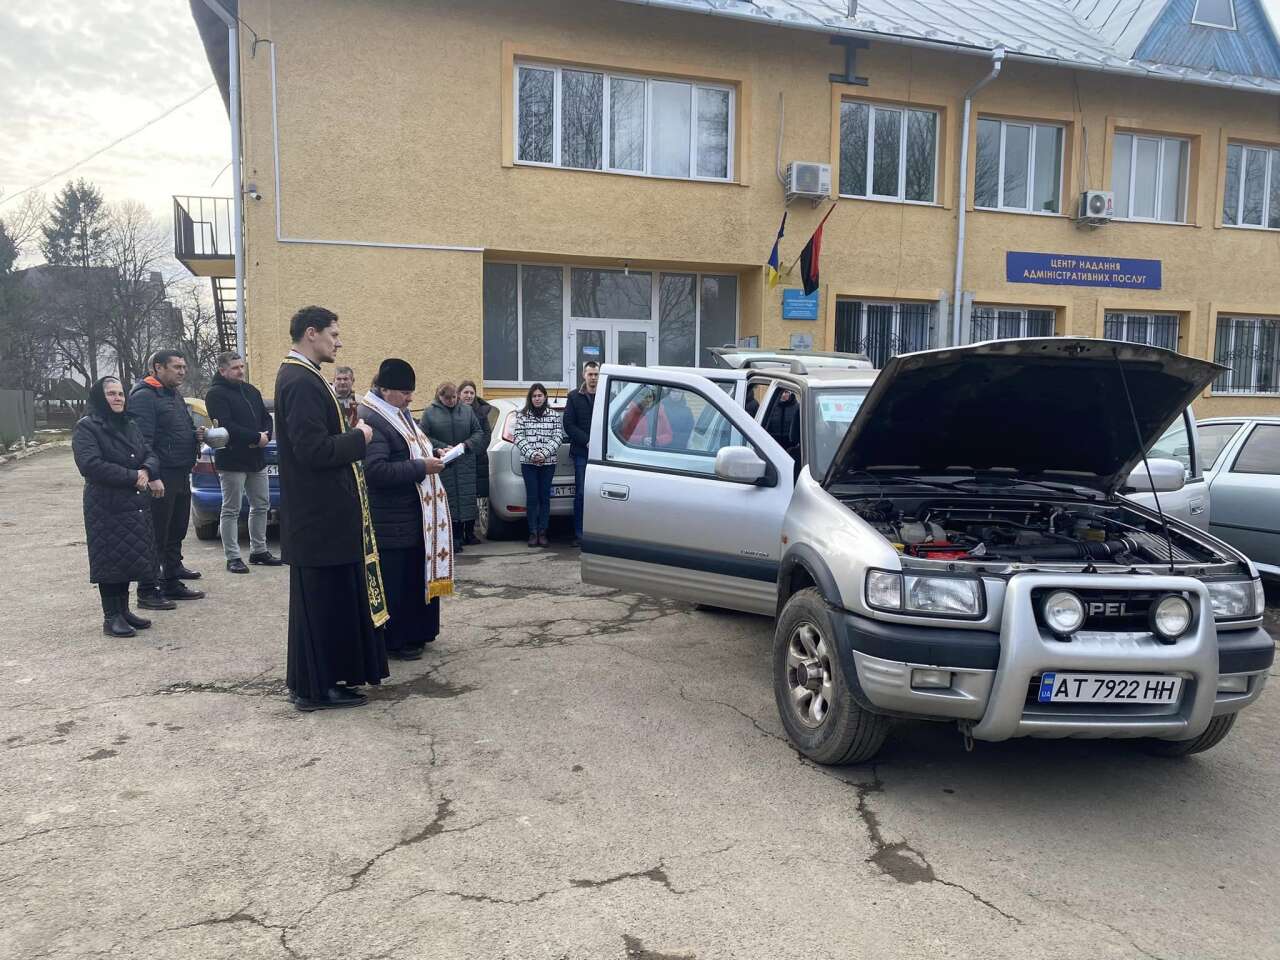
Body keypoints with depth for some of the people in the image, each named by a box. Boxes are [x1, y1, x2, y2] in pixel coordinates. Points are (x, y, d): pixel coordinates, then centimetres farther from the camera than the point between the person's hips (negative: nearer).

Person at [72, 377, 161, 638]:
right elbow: (91, 464, -19)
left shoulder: (130, 426, 16)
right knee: (110, 560, -3)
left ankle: (124, 610, 20)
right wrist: (133, 477, -17)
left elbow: (150, 455, 13)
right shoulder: (86, 428, -7)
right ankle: (111, 617, 4)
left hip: (135, 505, 7)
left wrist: (147, 471, -11)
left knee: (130, 558, 9)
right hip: (106, 506, -6)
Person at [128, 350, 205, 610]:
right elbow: (143, 440, -20)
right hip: (160, 480, -9)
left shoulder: (175, 396, 18)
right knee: (156, 537, -4)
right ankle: (147, 592, 3)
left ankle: (172, 583, 25)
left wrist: (195, 435, 5)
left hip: (180, 476, 9)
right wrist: (152, 477, -26)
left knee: (176, 533, 15)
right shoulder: (144, 396, -12)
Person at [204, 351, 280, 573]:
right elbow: (225, 426, -20)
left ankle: (258, 550, 23)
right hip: (232, 460, -8)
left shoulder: (251, 391, 15)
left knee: (261, 506, 12)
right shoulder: (216, 394, -8)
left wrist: (265, 435, -6)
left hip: (257, 459, 8)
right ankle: (233, 557, 5)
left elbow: (266, 418, 16)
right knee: (231, 511, 0)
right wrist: (256, 437, -18)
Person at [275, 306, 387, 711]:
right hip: (319, 515, -10)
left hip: (322, 512, 10)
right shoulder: (301, 382, -19)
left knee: (331, 598, 17)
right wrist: (360, 438, -12)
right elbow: (314, 450, -25)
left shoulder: (301, 376, 13)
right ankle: (315, 688, 10)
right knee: (321, 600, -1)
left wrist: (350, 435, 7)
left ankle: (321, 678, 28)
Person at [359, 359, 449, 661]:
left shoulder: (398, 414, 13)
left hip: (412, 514, 10)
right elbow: (375, 469, -27)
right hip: (391, 520, -10)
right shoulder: (370, 419, -19)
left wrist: (431, 456, 7)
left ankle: (414, 633, 27)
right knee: (394, 580, 0)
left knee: (415, 576, 15)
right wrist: (421, 467, -22)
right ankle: (394, 641, 11)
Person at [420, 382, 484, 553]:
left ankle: (468, 532, 13)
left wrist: (466, 445, -9)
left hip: (465, 465, 2)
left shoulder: (466, 410, 10)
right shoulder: (430, 413, 2)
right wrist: (440, 448, -17)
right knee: (448, 500, -4)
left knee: (466, 499, 2)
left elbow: (479, 433, 9)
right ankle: (454, 538, -1)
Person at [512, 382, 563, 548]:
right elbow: (518, 437, 0)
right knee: (532, 497, -1)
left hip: (548, 462, 0)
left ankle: (542, 532, 7)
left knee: (545, 497, 2)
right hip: (528, 463, 0)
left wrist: (544, 453, -11)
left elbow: (558, 436, 0)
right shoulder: (522, 416, 6)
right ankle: (533, 533, 4)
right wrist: (531, 454, -12)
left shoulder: (554, 415, 6)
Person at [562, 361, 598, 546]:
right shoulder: (574, 397, 7)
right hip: (581, 453, 0)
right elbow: (569, 425, 2)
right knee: (581, 494, -1)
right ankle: (579, 534, 4)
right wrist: (587, 441, -9)